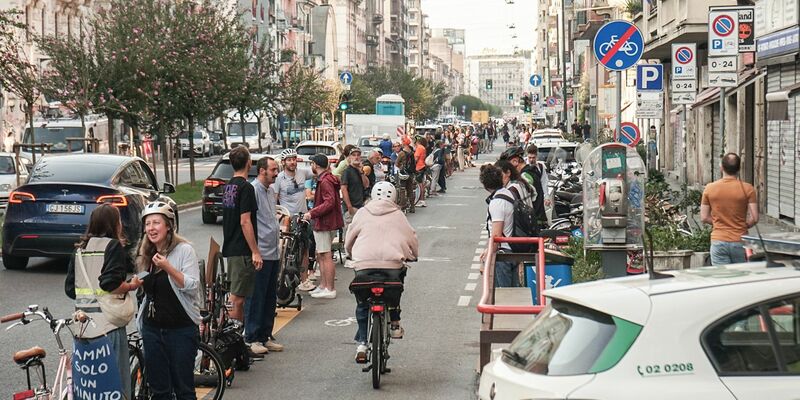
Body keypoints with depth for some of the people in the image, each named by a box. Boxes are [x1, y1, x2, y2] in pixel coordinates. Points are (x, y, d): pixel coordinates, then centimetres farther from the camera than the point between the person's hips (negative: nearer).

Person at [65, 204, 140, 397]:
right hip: (107, 324, -7)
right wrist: (131, 286, -4)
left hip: (82, 324, 7)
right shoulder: (113, 246, -8)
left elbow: (70, 289, 12)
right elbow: (110, 283, -20)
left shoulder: (80, 249, 13)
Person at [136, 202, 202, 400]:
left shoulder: (184, 250, -9)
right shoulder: (146, 254, 11)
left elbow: (192, 286, -17)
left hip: (181, 329, -6)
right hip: (152, 329, 6)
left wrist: (168, 267, -25)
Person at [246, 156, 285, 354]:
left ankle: (266, 336, 20)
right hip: (259, 254, -9)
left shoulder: (271, 190, 16)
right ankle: (251, 338, 2)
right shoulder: (253, 190, -13)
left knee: (270, 298, 13)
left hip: (273, 253, 9)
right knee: (255, 298, -4)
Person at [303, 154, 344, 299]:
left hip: (325, 223, -11)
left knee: (326, 256, -8)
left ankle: (330, 289, -7)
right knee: (321, 255, 16)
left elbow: (329, 202, -25)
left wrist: (312, 213, -24)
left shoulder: (325, 181, -17)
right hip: (322, 223, 11)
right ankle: (323, 285, 23)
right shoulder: (327, 179, 17)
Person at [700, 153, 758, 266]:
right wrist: (743, 226, 11)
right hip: (740, 241, -1)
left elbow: (704, 217, 2)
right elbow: (754, 218, -8)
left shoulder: (710, 188, -3)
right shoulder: (747, 189, -7)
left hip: (718, 241, 1)